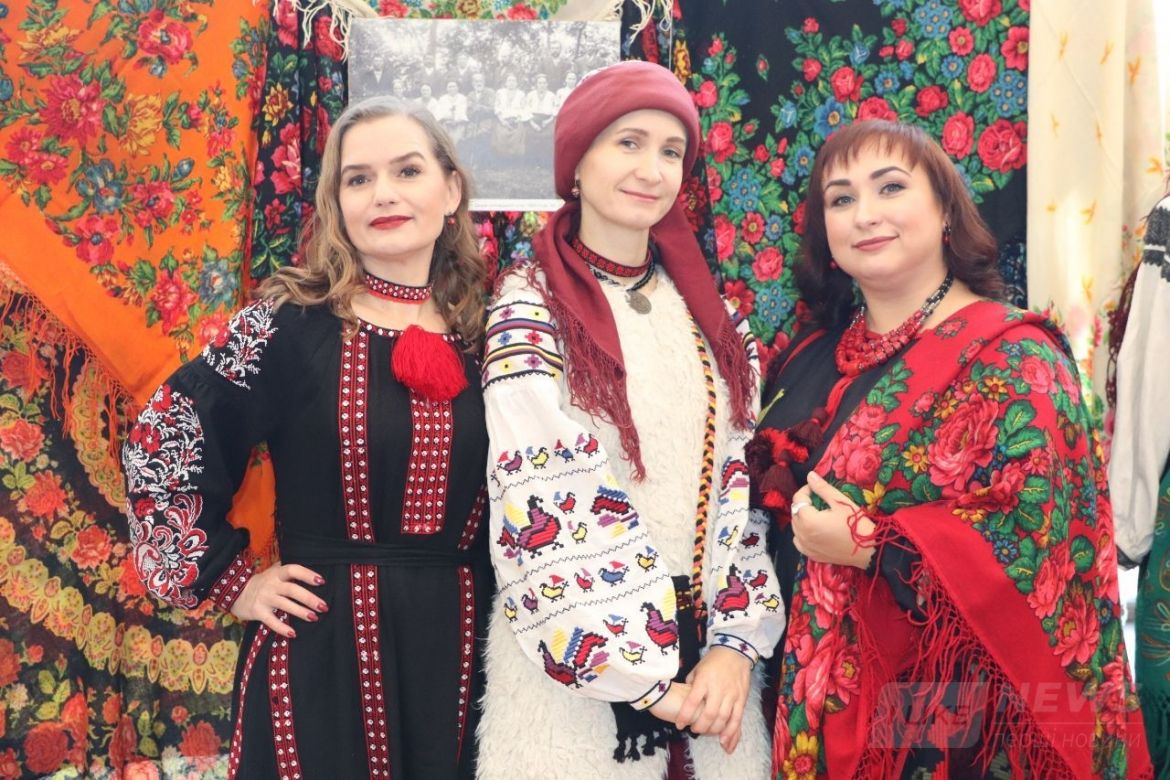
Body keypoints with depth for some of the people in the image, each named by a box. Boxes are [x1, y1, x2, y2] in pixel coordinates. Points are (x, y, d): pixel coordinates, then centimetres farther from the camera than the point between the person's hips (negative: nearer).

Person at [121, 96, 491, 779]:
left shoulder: (482, 332, 4)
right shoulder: (291, 323, -7)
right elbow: (158, 443, -4)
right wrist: (229, 579, -4)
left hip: (458, 643, 4)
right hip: (322, 645, -3)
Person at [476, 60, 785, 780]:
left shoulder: (711, 315, 9)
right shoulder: (529, 313, -7)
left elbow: (741, 480, 5)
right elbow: (545, 510, -14)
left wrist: (735, 640, -5)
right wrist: (640, 674, -15)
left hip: (707, 649, 5)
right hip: (580, 660, -4)